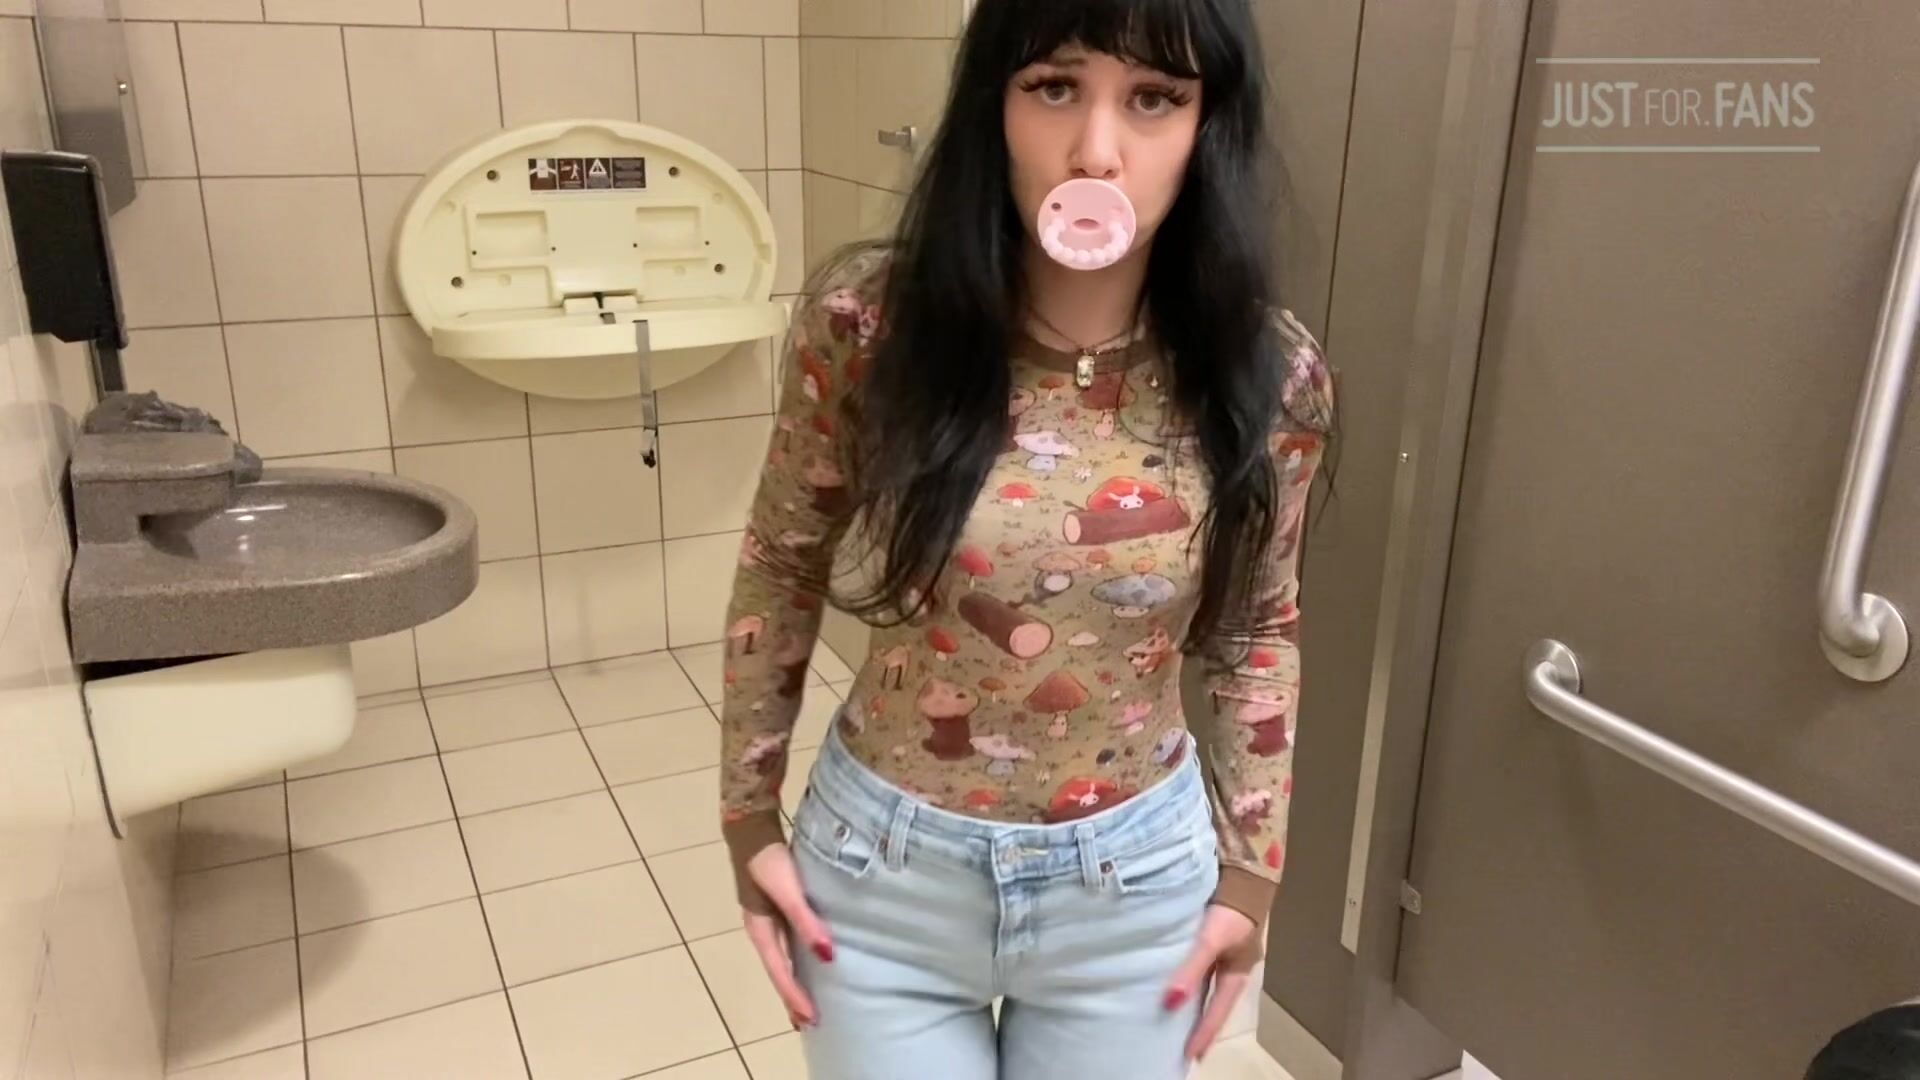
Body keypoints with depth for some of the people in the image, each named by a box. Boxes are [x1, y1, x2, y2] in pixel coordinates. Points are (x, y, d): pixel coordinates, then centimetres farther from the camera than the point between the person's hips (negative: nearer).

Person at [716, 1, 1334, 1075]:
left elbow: (1258, 629, 2)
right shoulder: (868, 317, -18)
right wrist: (751, 815, 1)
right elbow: (783, 567, -3)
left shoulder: (1270, 375, -14)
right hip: (883, 869, 0)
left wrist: (1252, 867, 3)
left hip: (1136, 883, 1)